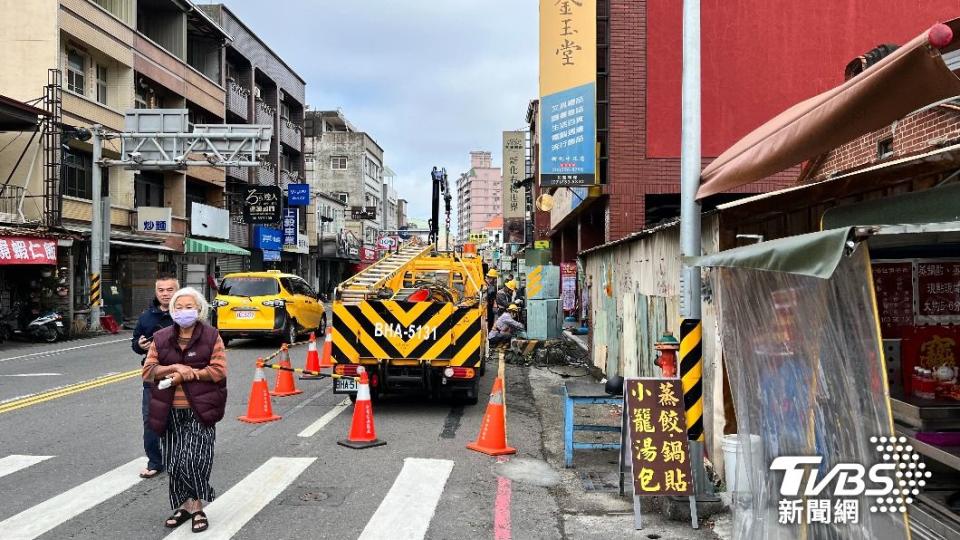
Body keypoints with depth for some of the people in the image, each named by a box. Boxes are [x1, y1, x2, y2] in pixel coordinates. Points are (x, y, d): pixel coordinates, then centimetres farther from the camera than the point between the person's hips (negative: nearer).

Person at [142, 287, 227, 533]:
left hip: (200, 410, -4)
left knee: (193, 459, -12)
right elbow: (148, 371, 3)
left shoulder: (211, 336, 1)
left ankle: (195, 505, 5)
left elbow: (219, 370, -8)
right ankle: (183, 506, 23)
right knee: (174, 462, 7)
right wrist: (175, 367, -13)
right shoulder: (161, 338, 10)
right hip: (170, 412, 4)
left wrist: (185, 375, -13)